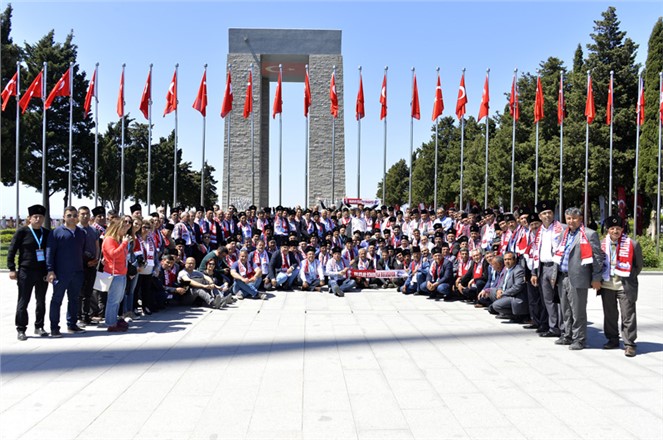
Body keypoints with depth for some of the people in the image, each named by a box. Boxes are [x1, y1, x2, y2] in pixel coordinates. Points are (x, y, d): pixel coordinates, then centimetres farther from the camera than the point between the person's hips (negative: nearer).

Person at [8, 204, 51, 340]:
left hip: (43, 272, 4)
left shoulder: (47, 233, 8)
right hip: (26, 272, -4)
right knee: (23, 302, 2)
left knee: (41, 301, 11)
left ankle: (39, 327, 23)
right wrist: (12, 269, -8)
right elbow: (11, 250, -3)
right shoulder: (22, 231, -3)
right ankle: (21, 330, 10)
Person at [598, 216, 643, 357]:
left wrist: (629, 279, 0)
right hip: (607, 285, 4)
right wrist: (599, 279, 10)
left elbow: (638, 265, 4)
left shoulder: (632, 244, -4)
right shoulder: (602, 244, 6)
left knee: (628, 315, -3)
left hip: (625, 286, -4)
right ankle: (612, 339, 25)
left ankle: (629, 344, 3)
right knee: (609, 314, 12)